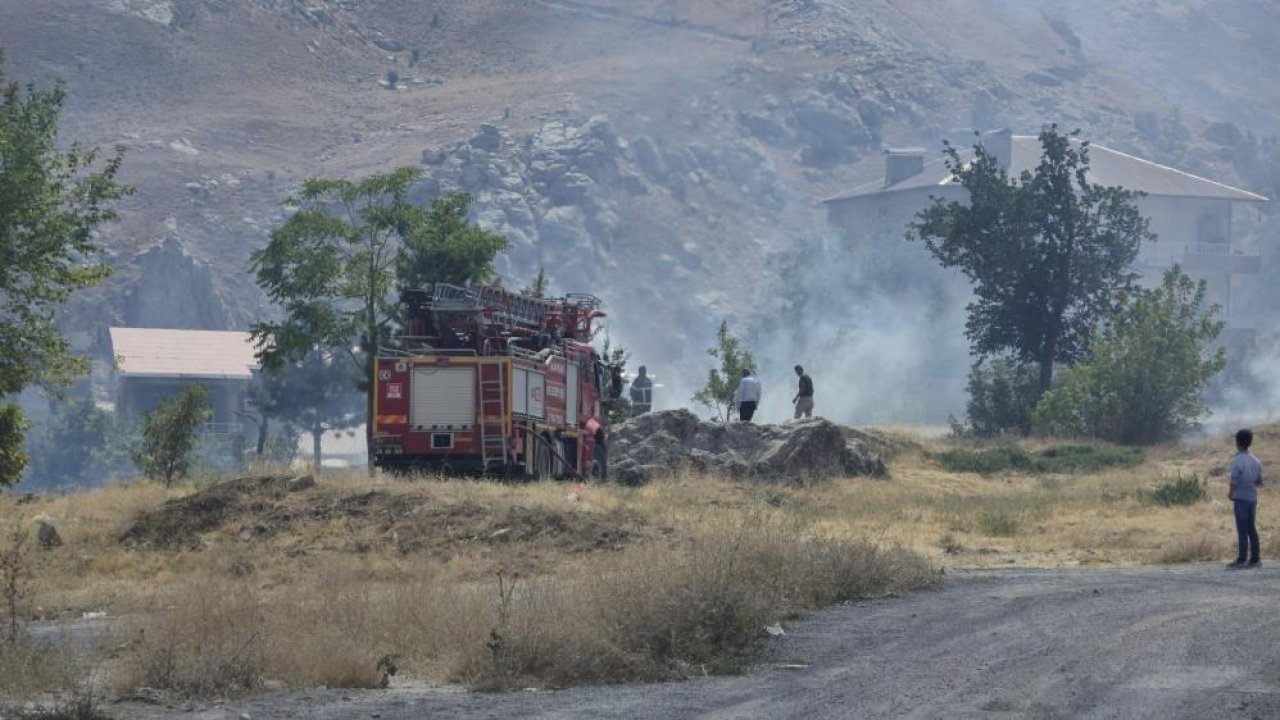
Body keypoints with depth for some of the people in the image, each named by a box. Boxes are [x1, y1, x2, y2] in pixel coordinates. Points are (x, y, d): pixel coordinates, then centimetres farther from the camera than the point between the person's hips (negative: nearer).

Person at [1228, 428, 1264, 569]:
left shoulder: (1237, 462, -15)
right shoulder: (1255, 461, 6)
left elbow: (1234, 483, -16)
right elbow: (1259, 482, 10)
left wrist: (1230, 494, 2)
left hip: (1241, 498, -6)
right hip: (1253, 498, 6)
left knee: (1242, 530, -5)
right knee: (1252, 529, 11)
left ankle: (1242, 559, -6)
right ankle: (1255, 558, 11)